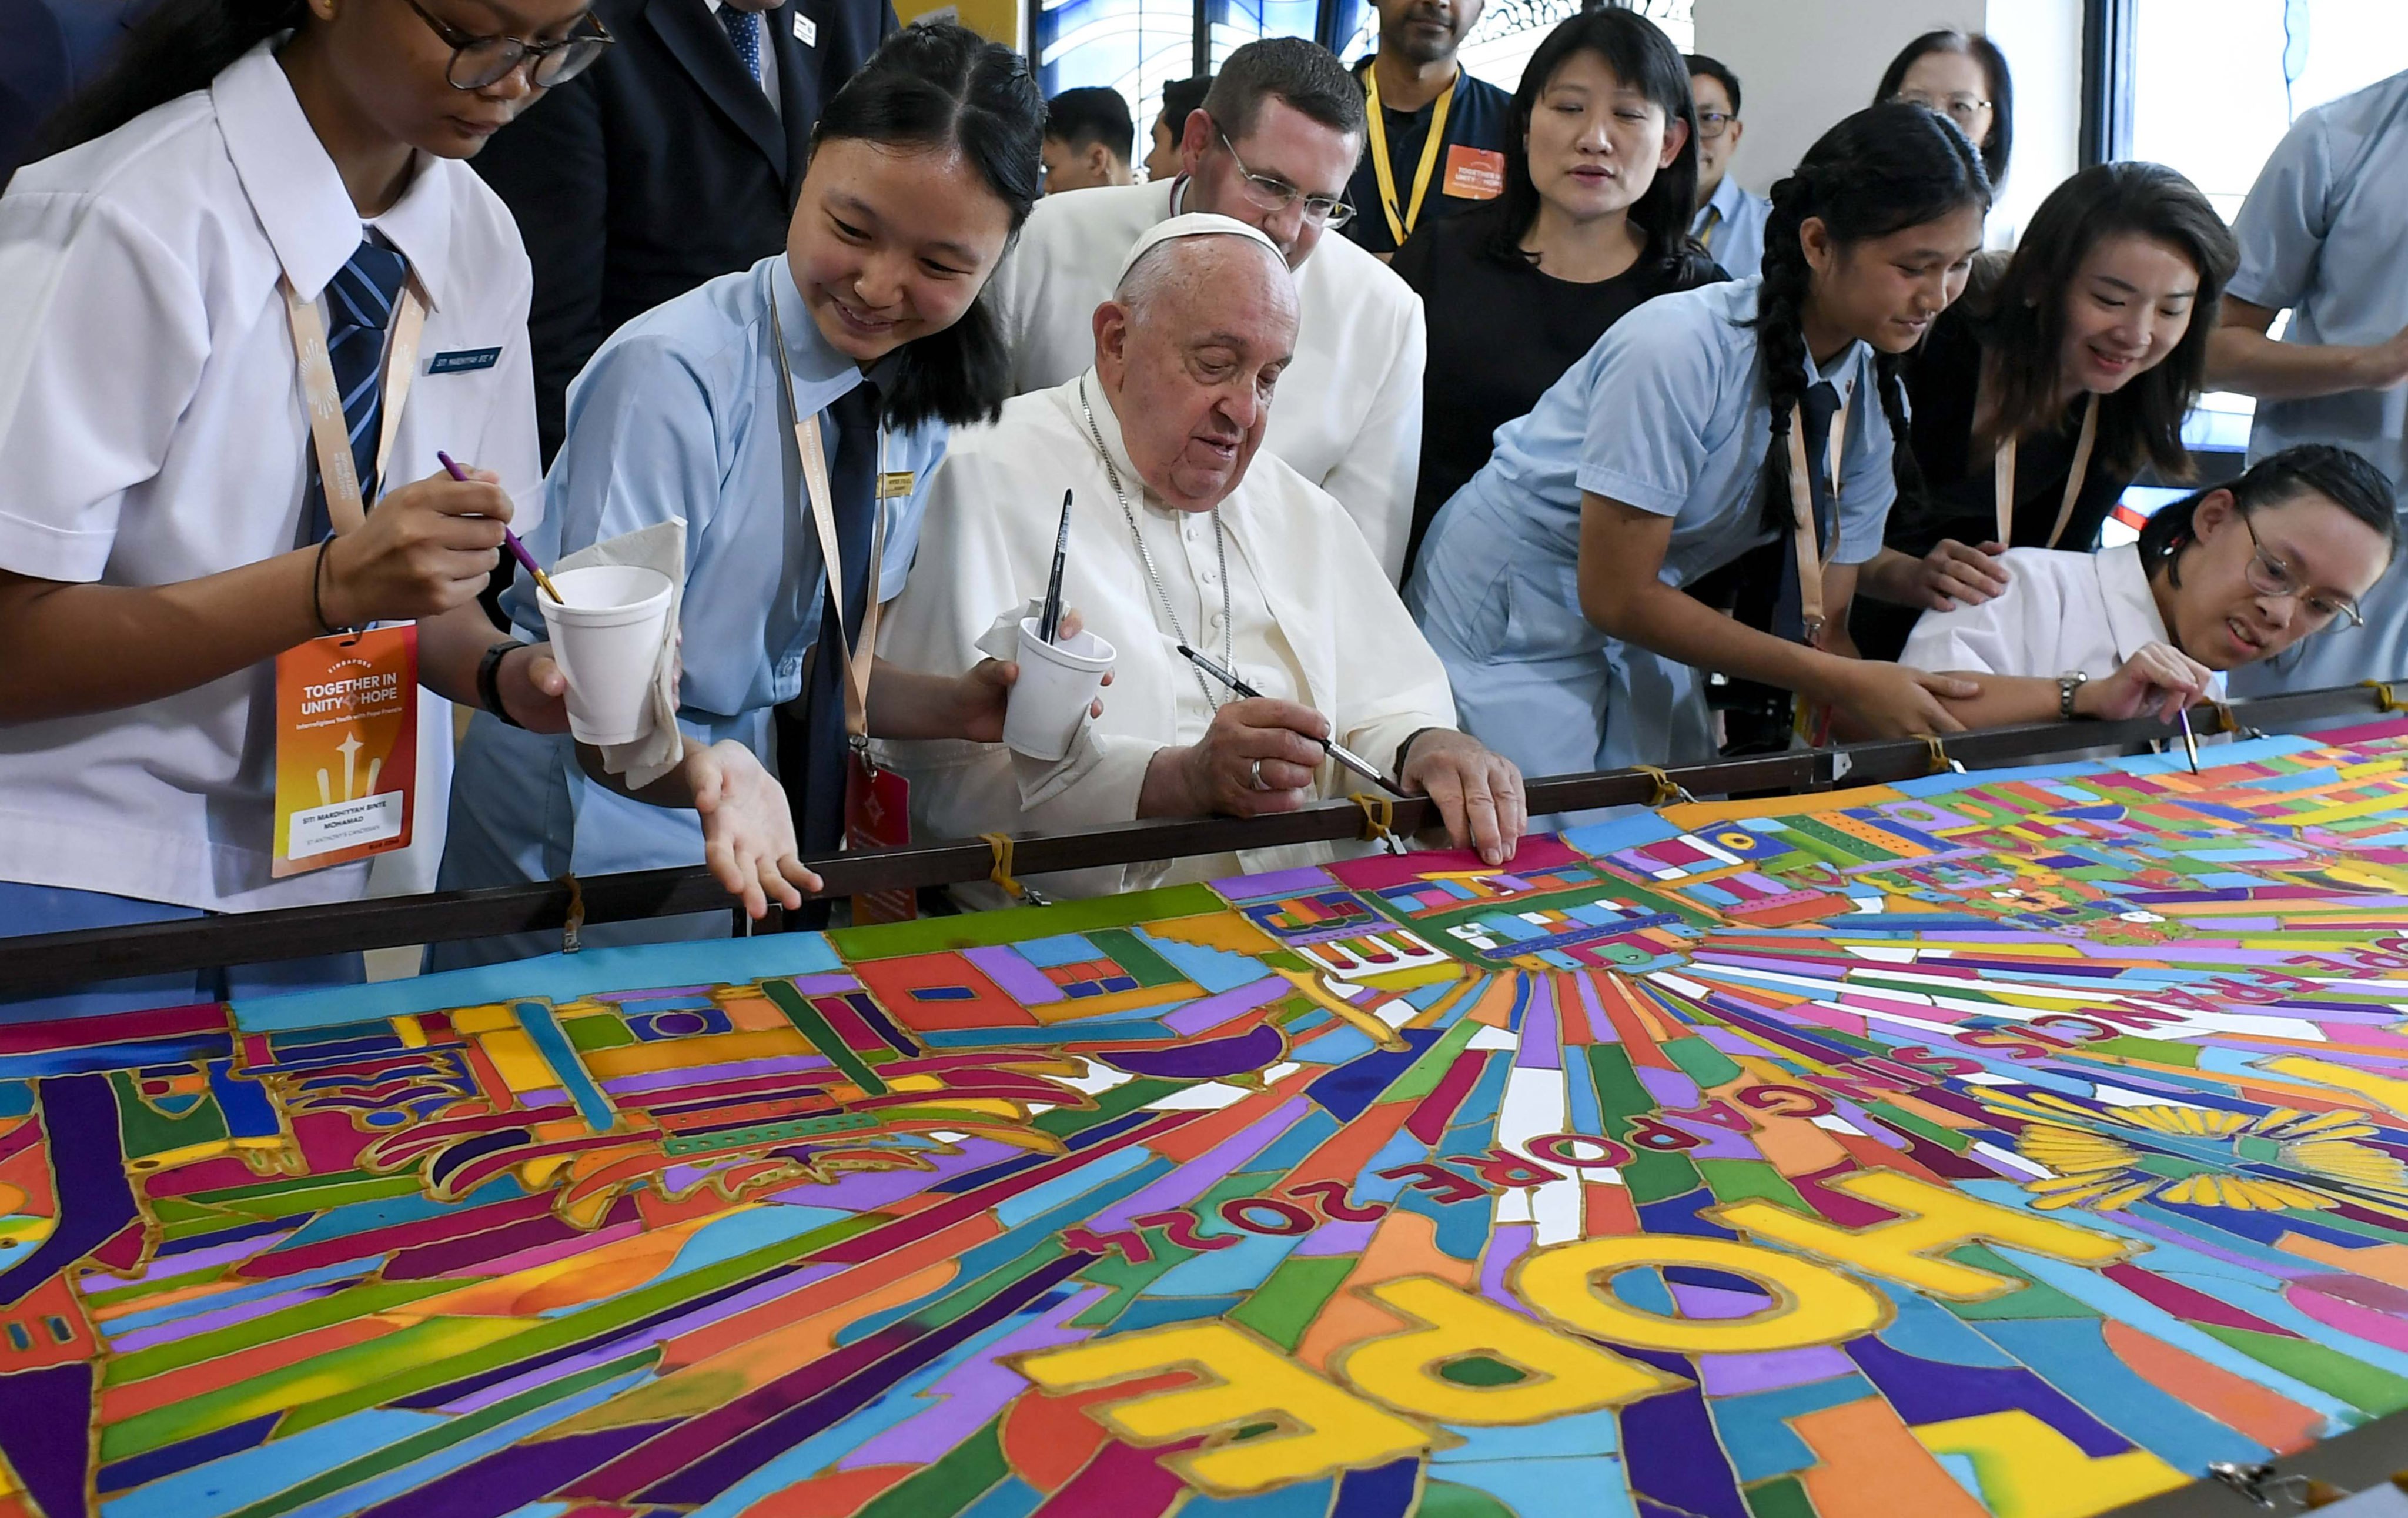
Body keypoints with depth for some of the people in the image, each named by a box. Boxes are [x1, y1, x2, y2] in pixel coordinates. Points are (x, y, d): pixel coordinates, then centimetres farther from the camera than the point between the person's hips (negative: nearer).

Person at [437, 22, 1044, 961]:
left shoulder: (921, 407, -2)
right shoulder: (673, 373, -23)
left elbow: (812, 662, 8)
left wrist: (955, 706, -9)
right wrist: (710, 773, -43)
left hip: (757, 857, 6)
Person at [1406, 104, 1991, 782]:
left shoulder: (1876, 396, -5)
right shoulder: (1679, 349, -27)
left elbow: (1822, 625, -1)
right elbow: (1616, 597, -24)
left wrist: (1894, 729, -20)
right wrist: (1842, 682, -23)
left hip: (1641, 626, 7)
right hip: (1512, 632, -6)